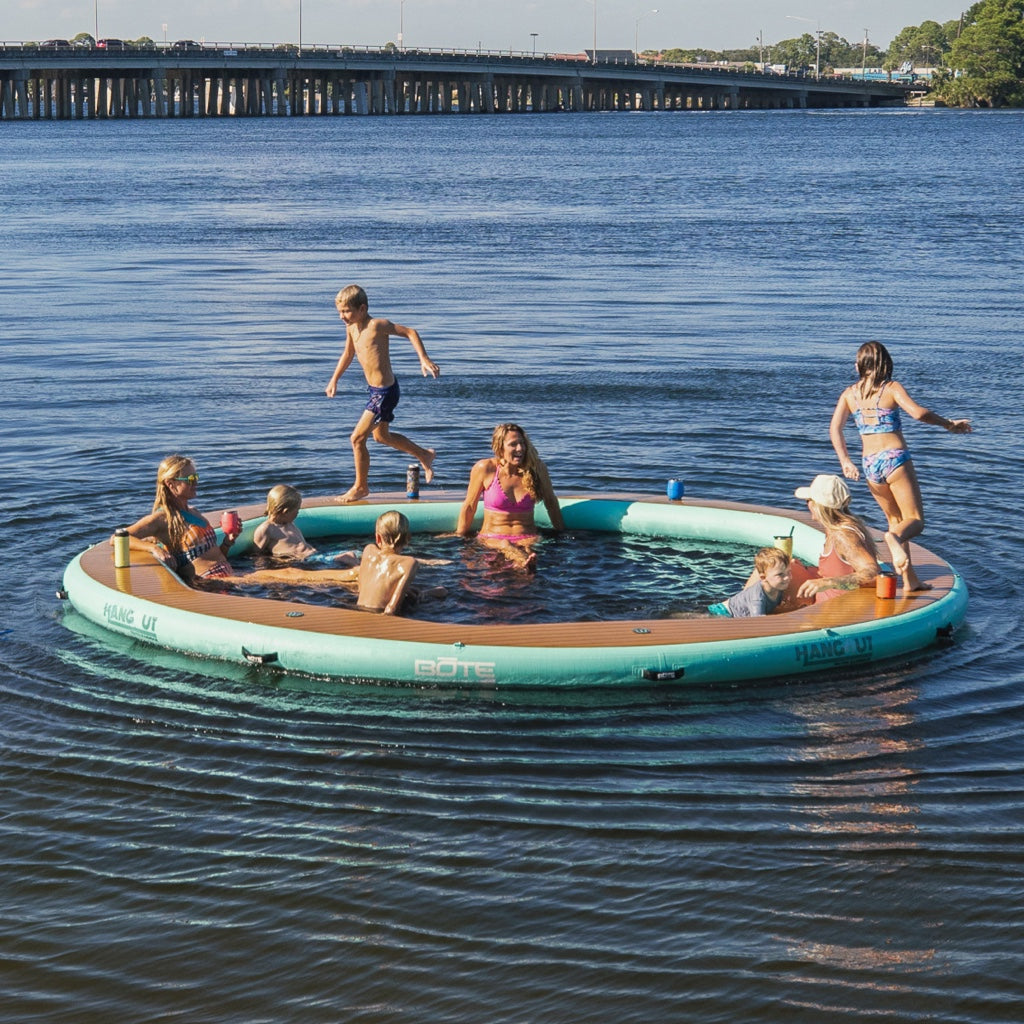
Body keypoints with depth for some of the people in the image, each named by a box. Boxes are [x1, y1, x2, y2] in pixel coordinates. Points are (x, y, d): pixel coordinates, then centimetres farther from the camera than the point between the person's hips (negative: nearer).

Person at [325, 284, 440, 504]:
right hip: (374, 389, 9)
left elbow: (410, 332, -16)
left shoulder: (377, 325, -21)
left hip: (385, 392, -9)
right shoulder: (351, 328, 3)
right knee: (381, 435, 26)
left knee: (357, 438, -5)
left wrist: (424, 359, -24)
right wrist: (334, 380, 24)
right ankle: (424, 455, 44)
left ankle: (361, 487, 13)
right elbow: (349, 353, 21)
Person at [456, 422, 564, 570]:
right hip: (492, 538, -1)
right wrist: (460, 539, 13)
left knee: (527, 548, -38)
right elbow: (469, 506, 7)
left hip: (527, 537, 1)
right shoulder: (485, 469, -4)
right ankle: (523, 560, -71)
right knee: (505, 546, -39)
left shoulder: (536, 469, 1)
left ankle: (526, 562, -72)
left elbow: (551, 503, 16)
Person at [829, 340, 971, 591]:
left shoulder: (849, 394, 8)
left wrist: (845, 462, -4)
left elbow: (835, 428, -2)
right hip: (895, 458, -4)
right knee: (915, 520, -1)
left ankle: (909, 580, 14)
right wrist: (949, 424, -5)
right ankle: (895, 538, -38)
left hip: (869, 464, 4)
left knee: (895, 519, 20)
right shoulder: (892, 388, -3)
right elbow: (918, 413, -17)